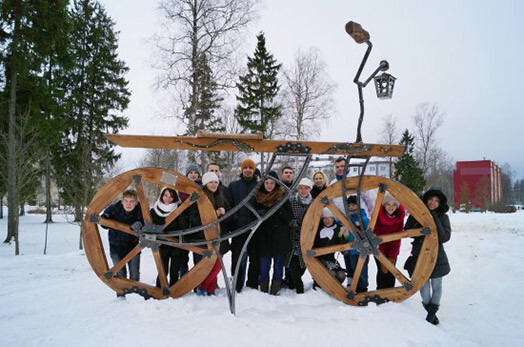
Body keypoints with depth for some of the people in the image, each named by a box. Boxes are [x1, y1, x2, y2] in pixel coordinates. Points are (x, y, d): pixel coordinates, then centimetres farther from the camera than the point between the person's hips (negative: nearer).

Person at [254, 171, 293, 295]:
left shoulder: (282, 196, 1)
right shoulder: (258, 197, 6)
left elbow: (289, 216, -2)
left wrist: (279, 208, -18)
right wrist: (258, 214, -7)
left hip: (280, 237, -1)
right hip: (263, 237, 1)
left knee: (278, 264, 4)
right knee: (264, 264, 2)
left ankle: (275, 289, 13)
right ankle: (263, 289, 11)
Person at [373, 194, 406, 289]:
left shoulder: (399, 215, -13)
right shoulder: (378, 214, -21)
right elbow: (377, 235, -17)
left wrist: (392, 256, -13)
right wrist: (383, 258, -18)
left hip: (393, 248, 2)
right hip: (379, 248, -2)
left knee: (391, 272, 0)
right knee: (382, 271, -7)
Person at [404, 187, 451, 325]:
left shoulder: (443, 217, -2)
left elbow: (445, 237, -11)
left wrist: (436, 221, -18)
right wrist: (422, 230, -13)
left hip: (437, 256, 0)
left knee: (436, 286, 9)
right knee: (424, 286, 2)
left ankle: (432, 312, 26)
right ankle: (431, 311, 25)